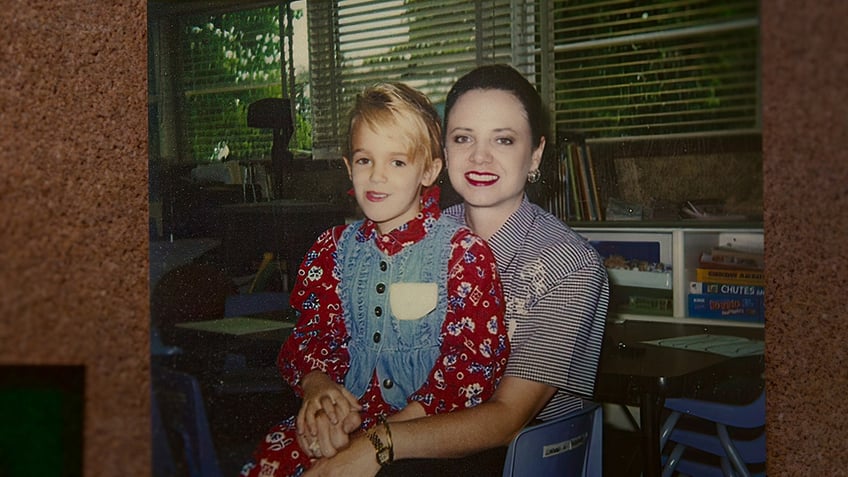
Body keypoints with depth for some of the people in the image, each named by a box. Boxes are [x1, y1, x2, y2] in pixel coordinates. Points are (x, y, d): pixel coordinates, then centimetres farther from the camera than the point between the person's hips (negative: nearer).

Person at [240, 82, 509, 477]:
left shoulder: (463, 250, -3)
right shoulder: (333, 248, 13)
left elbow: (479, 355, -9)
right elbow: (310, 333, 16)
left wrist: (392, 428, -18)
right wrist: (317, 384, -9)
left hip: (426, 423, -4)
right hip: (343, 412, 5)